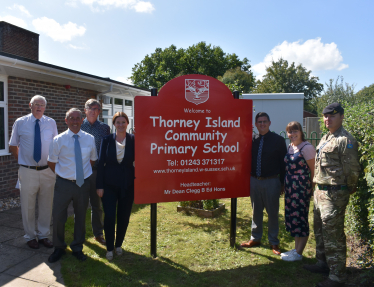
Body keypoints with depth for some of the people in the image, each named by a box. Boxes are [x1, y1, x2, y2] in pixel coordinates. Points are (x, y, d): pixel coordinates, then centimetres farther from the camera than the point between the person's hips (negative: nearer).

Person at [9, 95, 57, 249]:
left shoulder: (51, 123, 3)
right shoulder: (20, 123, 0)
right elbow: (12, 146, 11)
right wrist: (22, 160, 5)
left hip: (47, 171, 1)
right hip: (28, 171, -1)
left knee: (46, 205, 12)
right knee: (28, 206, 10)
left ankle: (43, 235, 28)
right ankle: (31, 236, 28)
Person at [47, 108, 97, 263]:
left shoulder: (90, 139, 0)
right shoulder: (59, 140, -5)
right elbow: (51, 162, 4)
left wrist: (84, 173, 7)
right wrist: (62, 174, 4)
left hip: (83, 183, 2)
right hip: (64, 184, -1)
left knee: (80, 217, 14)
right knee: (58, 217, 6)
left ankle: (77, 248, 34)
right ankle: (59, 247, 31)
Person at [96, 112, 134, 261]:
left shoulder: (133, 140, -4)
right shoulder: (107, 140, -1)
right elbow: (101, 163, 0)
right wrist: (99, 185, -3)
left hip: (127, 185, 0)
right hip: (109, 185, 0)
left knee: (124, 217, 10)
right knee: (109, 216, -1)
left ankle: (118, 245, 31)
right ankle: (109, 248, 19)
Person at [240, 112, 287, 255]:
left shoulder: (278, 140, -3)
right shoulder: (252, 139, 4)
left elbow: (283, 162, -2)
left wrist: (283, 182, -5)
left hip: (271, 181, -3)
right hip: (254, 180, 3)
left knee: (273, 213, 8)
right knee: (256, 211, 15)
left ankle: (274, 242, 23)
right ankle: (255, 238, 30)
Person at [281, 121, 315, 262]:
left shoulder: (307, 147, -12)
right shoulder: (290, 147, 12)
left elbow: (313, 170, -10)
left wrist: (311, 189, -9)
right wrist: (285, 185, 14)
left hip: (301, 187, -8)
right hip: (290, 187, 8)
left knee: (300, 218, 0)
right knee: (292, 217, 14)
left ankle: (298, 253, 13)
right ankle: (296, 248, 28)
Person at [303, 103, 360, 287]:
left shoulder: (345, 140, -14)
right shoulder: (325, 138, 15)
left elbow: (352, 170, -15)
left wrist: (348, 189, -4)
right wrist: (317, 186, 17)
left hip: (334, 194, -10)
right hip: (320, 191, 10)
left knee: (333, 235, -3)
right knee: (320, 230, 20)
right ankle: (323, 263, 36)